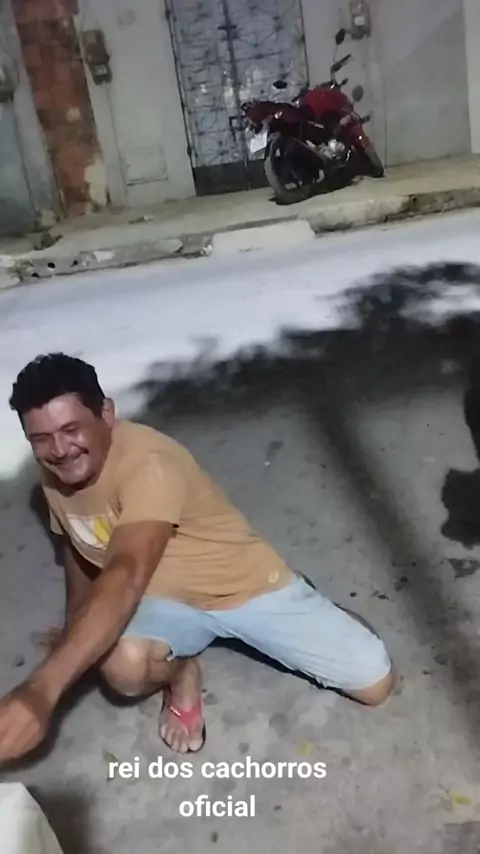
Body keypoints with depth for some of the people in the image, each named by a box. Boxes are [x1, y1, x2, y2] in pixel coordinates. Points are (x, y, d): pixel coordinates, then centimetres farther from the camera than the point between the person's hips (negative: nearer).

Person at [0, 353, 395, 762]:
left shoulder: (147, 465, -33)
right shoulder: (57, 472, -9)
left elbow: (126, 577, -48)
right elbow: (78, 548, 11)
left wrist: (41, 690, -59)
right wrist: (77, 633, 21)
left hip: (248, 585, -4)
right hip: (166, 598, 4)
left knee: (374, 684, -7)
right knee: (123, 663, -32)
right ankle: (183, 672, 5)